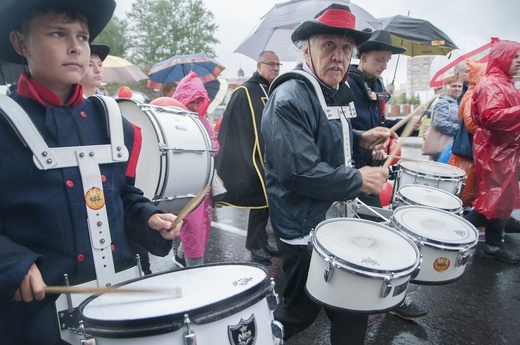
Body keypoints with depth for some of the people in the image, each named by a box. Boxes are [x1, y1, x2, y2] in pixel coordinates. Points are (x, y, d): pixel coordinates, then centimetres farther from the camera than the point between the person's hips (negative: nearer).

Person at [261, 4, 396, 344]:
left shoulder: (339, 91, 10)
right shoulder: (289, 98, -22)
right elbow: (300, 172, -29)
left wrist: (360, 138, 8)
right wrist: (358, 179, -20)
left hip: (337, 215, 10)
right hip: (304, 227, -10)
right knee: (302, 310, 8)